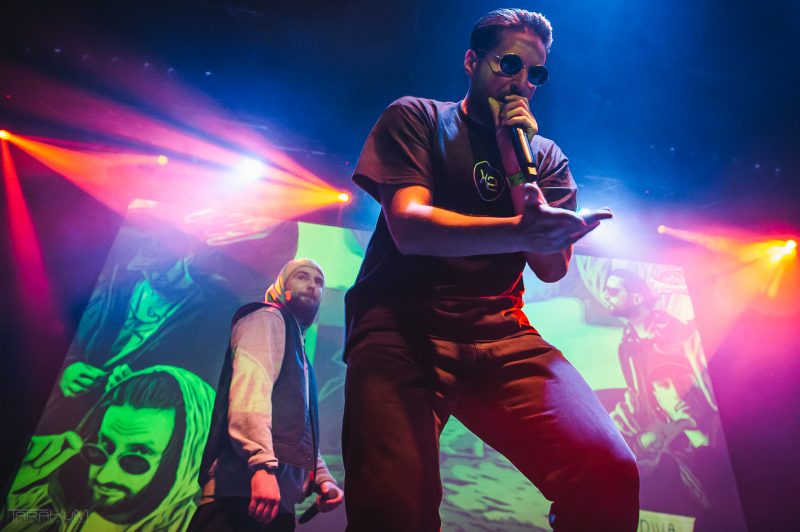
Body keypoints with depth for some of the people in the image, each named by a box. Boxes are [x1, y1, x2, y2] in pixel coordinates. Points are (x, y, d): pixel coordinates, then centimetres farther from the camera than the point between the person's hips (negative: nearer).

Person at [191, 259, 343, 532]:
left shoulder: (300, 356, 29)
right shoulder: (268, 317, 4)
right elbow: (250, 385, -15)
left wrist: (323, 478, 16)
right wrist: (262, 463, -26)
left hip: (281, 494, 9)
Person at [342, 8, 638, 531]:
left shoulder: (546, 155, 18)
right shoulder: (415, 117, 10)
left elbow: (552, 267, 7)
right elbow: (408, 226, -8)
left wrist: (517, 164, -2)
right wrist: (520, 231, -24)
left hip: (501, 333, 3)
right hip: (403, 325, -2)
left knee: (609, 472, -19)